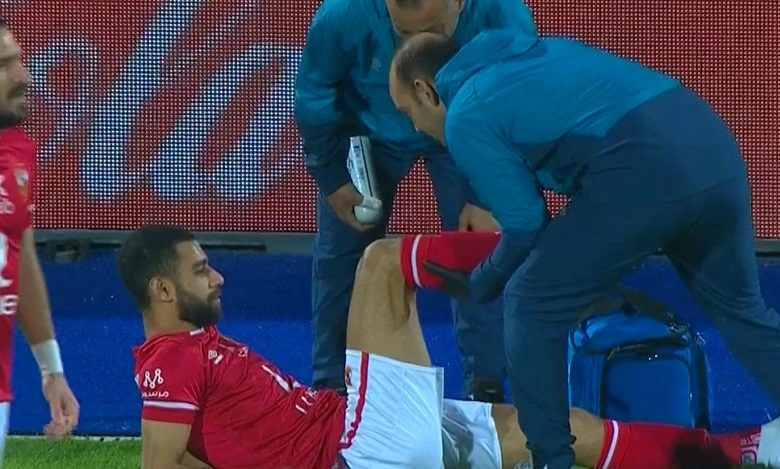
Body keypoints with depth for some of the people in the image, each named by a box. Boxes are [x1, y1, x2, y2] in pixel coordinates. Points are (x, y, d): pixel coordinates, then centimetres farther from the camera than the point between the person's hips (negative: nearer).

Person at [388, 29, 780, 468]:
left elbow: (526, 229, 5)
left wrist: (480, 285, 23)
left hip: (641, 171, -8)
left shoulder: (466, 119, 6)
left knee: (533, 305, 8)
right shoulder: (533, 53, 30)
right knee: (740, 309, 21)